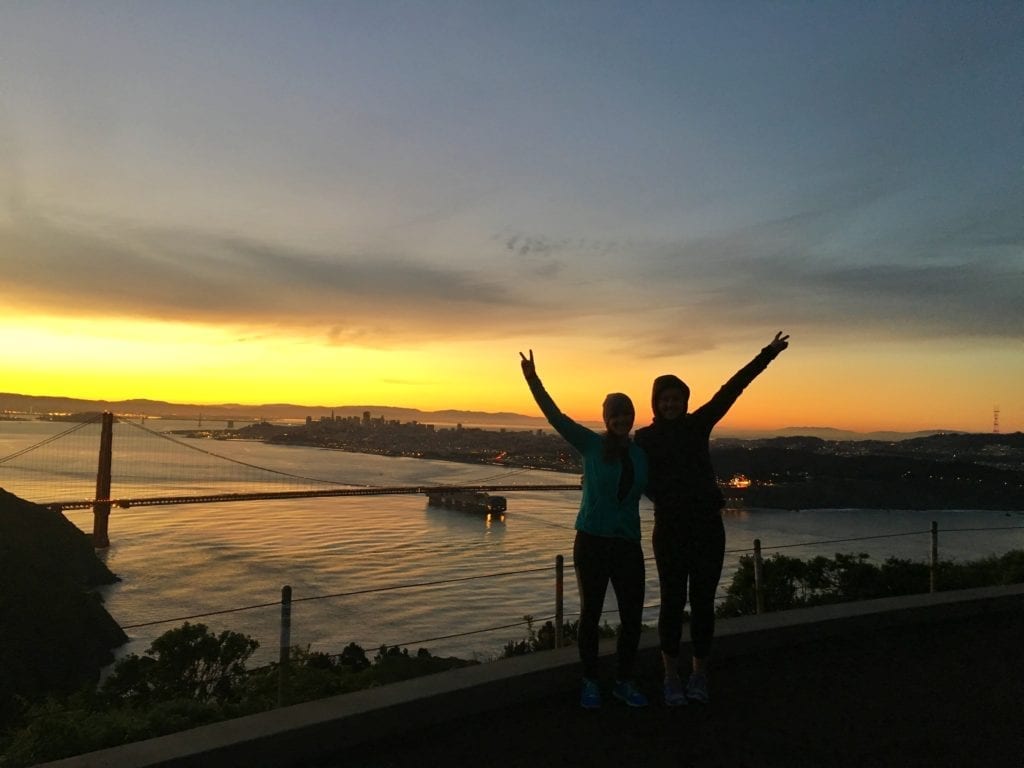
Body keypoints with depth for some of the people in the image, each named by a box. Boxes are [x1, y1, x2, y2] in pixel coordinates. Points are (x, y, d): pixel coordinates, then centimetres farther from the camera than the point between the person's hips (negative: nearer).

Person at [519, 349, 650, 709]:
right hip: (592, 541, -3)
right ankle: (590, 682, 25)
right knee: (591, 613, 7)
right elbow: (556, 417, -12)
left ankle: (624, 682, 26)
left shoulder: (641, 456, 8)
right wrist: (533, 380, -22)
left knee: (633, 616, 4)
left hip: (628, 544, 3)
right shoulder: (592, 444, -3)